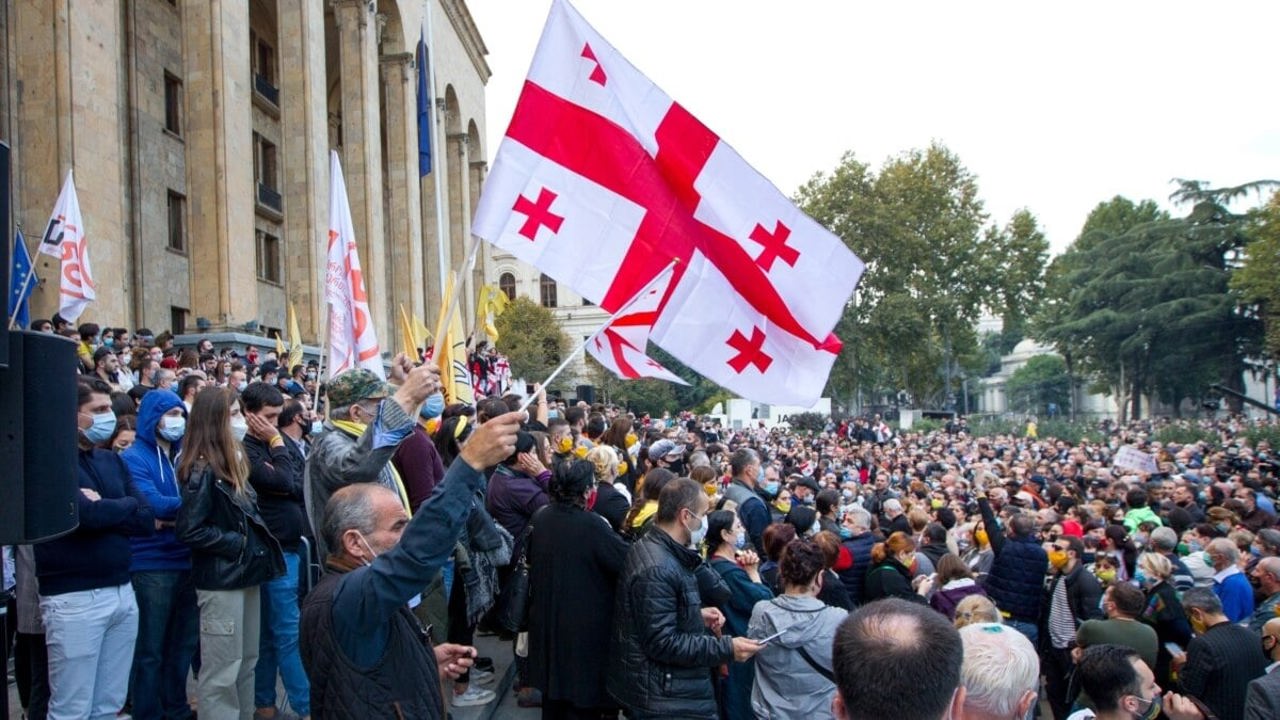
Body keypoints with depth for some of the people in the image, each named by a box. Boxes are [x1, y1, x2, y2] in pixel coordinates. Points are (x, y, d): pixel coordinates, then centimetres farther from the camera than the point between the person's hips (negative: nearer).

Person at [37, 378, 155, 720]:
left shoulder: (112, 460, 12)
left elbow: (146, 521, 5)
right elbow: (85, 513, -21)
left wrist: (102, 508, -11)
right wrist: (124, 505, -3)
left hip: (122, 592, 6)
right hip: (74, 598, -6)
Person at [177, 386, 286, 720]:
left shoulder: (232, 463, 12)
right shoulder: (202, 470, -16)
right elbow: (190, 530, -21)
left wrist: (254, 541, 8)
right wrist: (237, 543, -16)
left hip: (245, 574, 9)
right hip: (220, 580, -9)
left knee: (246, 662, 16)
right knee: (222, 671, -2)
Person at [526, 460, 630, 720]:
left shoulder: (543, 519, 0)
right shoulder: (591, 524, -23)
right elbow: (630, 562, -19)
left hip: (546, 621, 7)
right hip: (585, 625, -7)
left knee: (554, 688, 21)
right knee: (582, 698, 5)